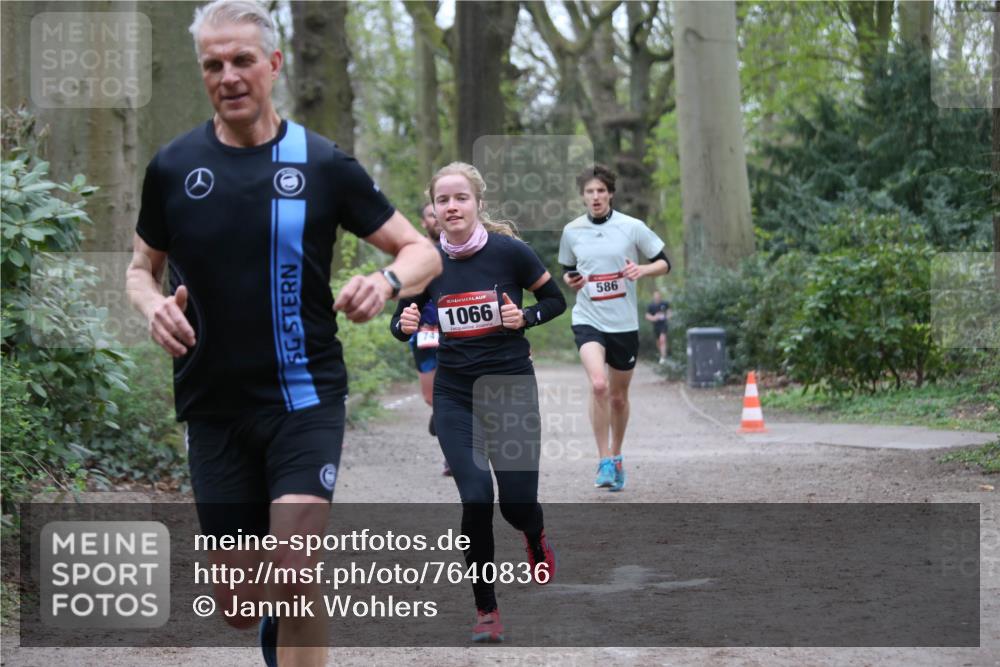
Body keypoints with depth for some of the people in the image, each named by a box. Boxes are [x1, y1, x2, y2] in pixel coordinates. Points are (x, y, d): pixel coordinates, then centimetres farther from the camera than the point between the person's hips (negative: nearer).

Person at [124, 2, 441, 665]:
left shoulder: (324, 163, -3)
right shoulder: (172, 166, 2)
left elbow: (423, 252, 2)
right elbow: (142, 268, 15)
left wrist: (386, 280, -21)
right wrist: (154, 305, -9)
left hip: (305, 396, -2)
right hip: (213, 406, 2)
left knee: (294, 573, -19)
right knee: (238, 604, 7)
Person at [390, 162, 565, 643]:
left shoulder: (510, 252, -11)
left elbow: (556, 301, 2)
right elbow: (400, 324, 9)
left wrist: (524, 318, -17)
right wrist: (406, 325, -15)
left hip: (511, 390, -1)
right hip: (455, 396, 2)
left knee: (517, 503, -2)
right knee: (476, 498, -12)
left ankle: (536, 538, 39)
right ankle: (486, 610, 5)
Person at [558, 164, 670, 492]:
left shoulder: (632, 227, -3)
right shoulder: (571, 231, 3)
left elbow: (664, 262, 4)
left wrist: (642, 269, -16)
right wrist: (569, 280, -5)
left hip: (624, 323, 1)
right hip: (588, 320, 0)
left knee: (618, 396, 11)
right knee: (598, 384, -24)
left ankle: (616, 457, 35)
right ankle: (604, 461, -17)